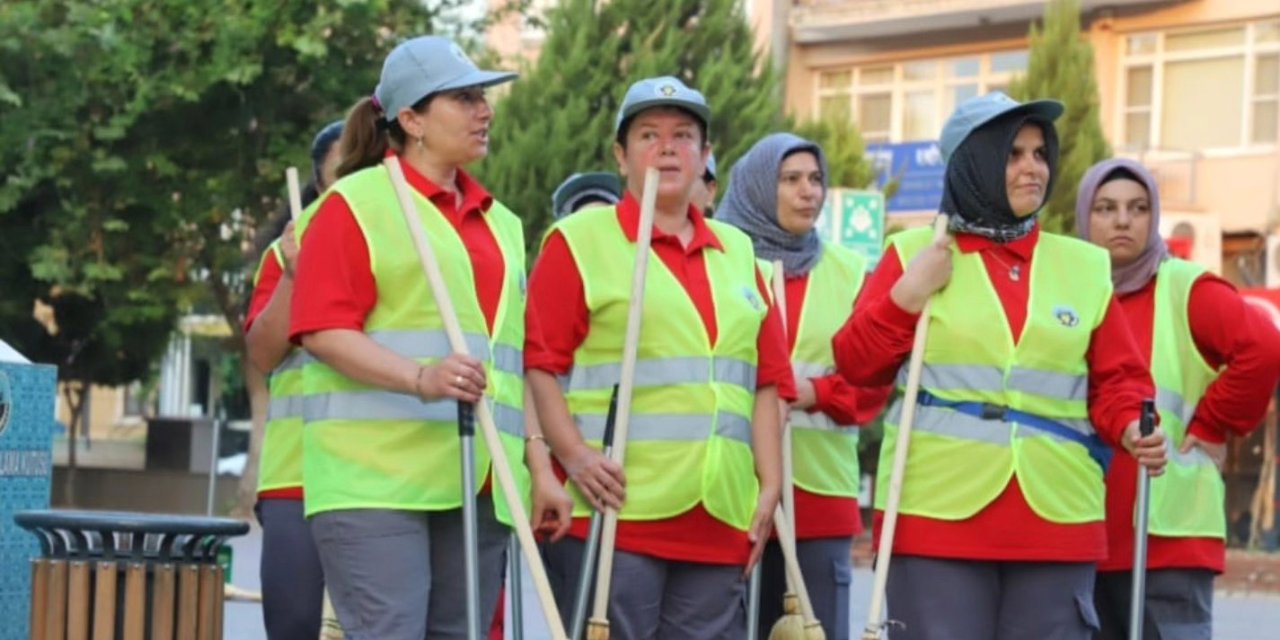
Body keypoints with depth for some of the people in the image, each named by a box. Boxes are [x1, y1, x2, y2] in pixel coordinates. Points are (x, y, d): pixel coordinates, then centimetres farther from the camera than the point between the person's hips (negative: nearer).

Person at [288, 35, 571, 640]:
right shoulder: (356, 204, 0)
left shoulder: (500, 223, 22)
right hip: (377, 475, -6)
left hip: (477, 481, 6)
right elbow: (323, 330, -9)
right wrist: (421, 378, -22)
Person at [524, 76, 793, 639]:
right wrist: (572, 455, -17)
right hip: (614, 513, -5)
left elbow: (766, 379, 16)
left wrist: (769, 485, 7)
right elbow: (538, 363, -5)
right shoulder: (578, 241, 3)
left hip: (719, 522, 5)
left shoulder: (737, 253, 19)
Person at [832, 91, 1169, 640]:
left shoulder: (1085, 266, 11)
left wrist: (1131, 429, -9)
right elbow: (857, 366, 5)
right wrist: (906, 297, -9)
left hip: (1056, 520, 2)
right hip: (937, 512, -2)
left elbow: (1116, 378, 11)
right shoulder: (915, 252, 5)